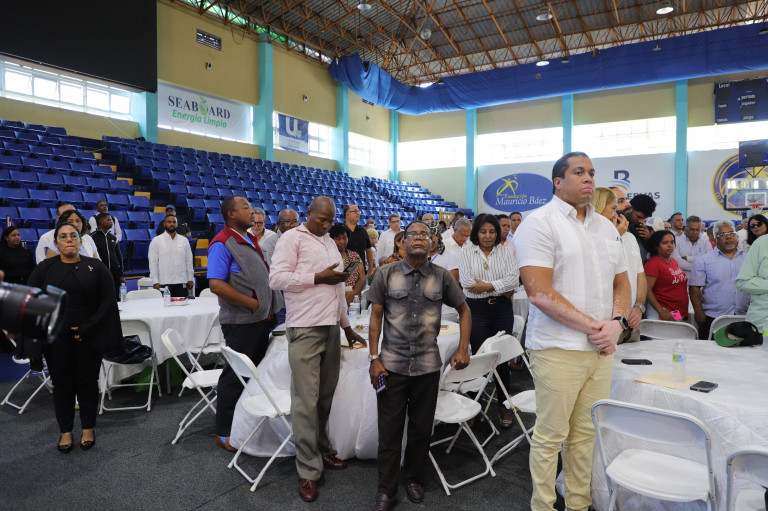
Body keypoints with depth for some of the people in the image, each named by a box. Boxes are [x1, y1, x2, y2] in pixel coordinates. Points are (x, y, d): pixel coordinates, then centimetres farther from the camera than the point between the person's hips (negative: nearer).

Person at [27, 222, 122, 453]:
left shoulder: (95, 267, 1)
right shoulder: (45, 268, 4)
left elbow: (108, 301, -3)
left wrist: (88, 329, -10)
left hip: (88, 337, -1)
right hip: (56, 339, 1)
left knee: (87, 382, 7)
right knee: (62, 383, 8)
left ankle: (88, 428, 22)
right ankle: (65, 431, 22)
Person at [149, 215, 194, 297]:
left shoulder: (184, 240, 11)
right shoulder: (156, 241, 3)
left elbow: (189, 260, 12)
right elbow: (153, 262, 0)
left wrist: (190, 279, 7)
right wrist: (155, 281, -7)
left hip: (181, 283, 2)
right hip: (164, 283, -2)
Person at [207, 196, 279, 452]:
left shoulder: (251, 239, 13)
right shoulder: (222, 244, -15)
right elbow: (217, 285, -22)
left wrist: (269, 307, 10)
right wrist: (252, 303, -18)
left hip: (261, 319, 9)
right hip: (241, 322, -9)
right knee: (235, 375, 1)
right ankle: (225, 433, 16)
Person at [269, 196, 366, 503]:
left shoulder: (330, 242, 21)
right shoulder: (293, 238, -2)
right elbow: (276, 278, -13)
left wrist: (346, 325, 25)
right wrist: (318, 277, -14)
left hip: (331, 328, 7)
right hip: (305, 330, -7)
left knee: (326, 396, 12)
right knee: (306, 402, -4)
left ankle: (321, 451, 29)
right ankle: (308, 470, 7)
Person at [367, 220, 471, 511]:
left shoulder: (442, 277, 1)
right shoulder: (386, 274, -1)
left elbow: (463, 311, 10)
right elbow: (376, 316, 1)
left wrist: (463, 350, 2)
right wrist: (374, 358, -4)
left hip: (428, 365, 1)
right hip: (392, 364, -1)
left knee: (422, 427, 12)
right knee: (389, 429, 6)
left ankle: (414, 479, 35)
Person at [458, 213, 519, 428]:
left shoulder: (505, 252, 8)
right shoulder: (467, 252, 3)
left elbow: (514, 279, -4)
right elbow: (466, 281, -9)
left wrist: (488, 285, -14)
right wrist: (502, 288, -7)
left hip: (502, 309, 1)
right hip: (477, 310, -1)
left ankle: (503, 406, 18)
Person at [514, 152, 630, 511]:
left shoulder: (606, 226, 15)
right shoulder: (540, 223, -9)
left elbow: (622, 283, 17)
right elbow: (539, 293, -17)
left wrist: (616, 323, -2)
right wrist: (590, 326, -15)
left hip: (602, 348, 7)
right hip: (559, 349, -6)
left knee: (586, 434, 16)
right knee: (551, 435, 4)